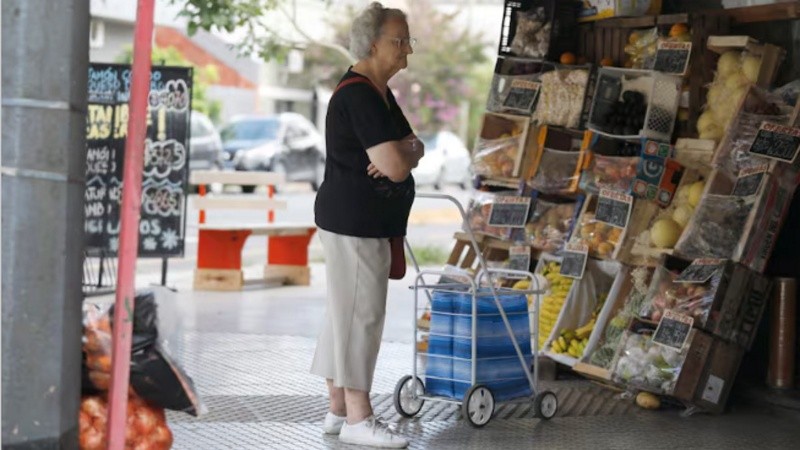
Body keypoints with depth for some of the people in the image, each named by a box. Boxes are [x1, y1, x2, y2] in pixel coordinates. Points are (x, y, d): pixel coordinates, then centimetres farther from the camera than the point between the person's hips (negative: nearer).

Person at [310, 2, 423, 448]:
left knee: (347, 313, 13)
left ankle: (339, 409, 20)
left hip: (367, 222, 10)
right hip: (354, 222, -10)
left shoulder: (378, 93, 15)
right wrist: (403, 156, -2)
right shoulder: (359, 96, -18)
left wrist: (399, 154, -9)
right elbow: (396, 165, -24)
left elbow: (415, 148, 13)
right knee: (361, 314, -6)